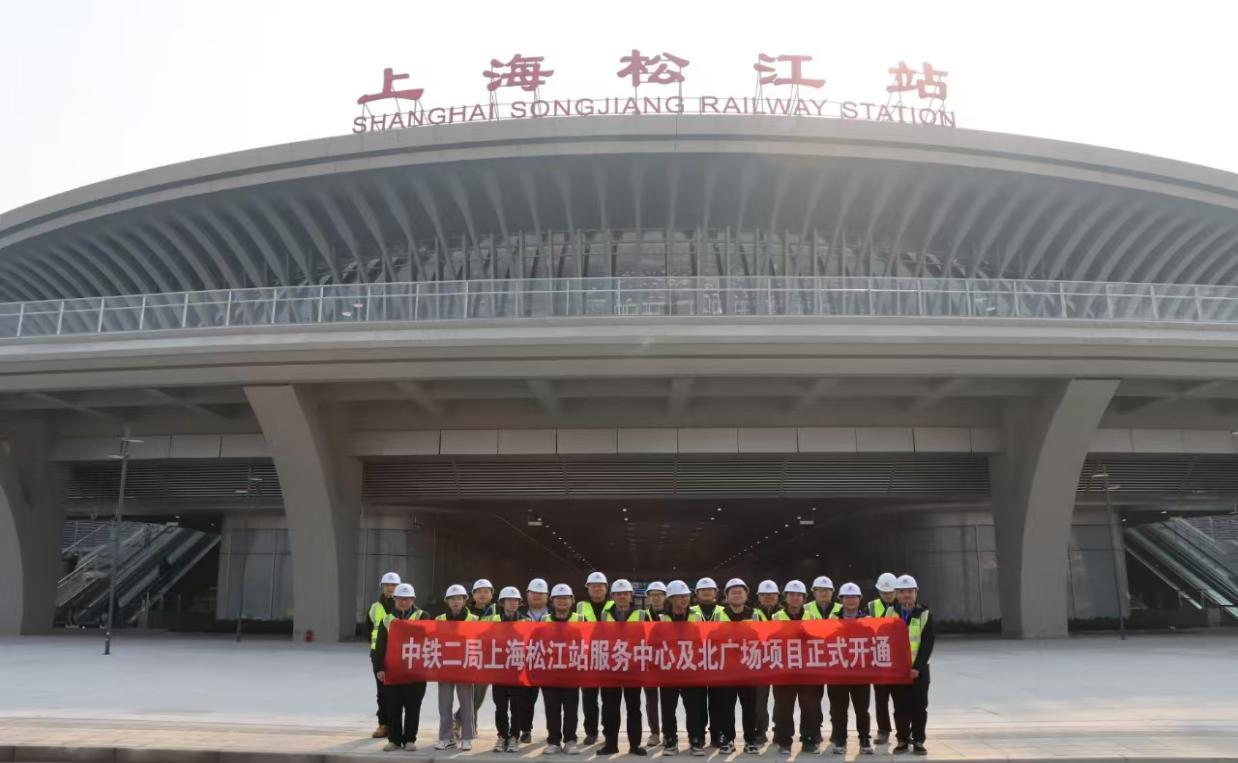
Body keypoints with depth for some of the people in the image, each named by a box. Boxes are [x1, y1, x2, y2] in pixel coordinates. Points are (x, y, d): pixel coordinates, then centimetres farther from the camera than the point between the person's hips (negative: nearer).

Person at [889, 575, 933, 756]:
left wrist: (917, 667, -17)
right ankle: (902, 740, 15)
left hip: (918, 669, -1)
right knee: (900, 707, 5)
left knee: (919, 707, 2)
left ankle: (918, 741, 12)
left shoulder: (924, 614, -2)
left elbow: (927, 644, -7)